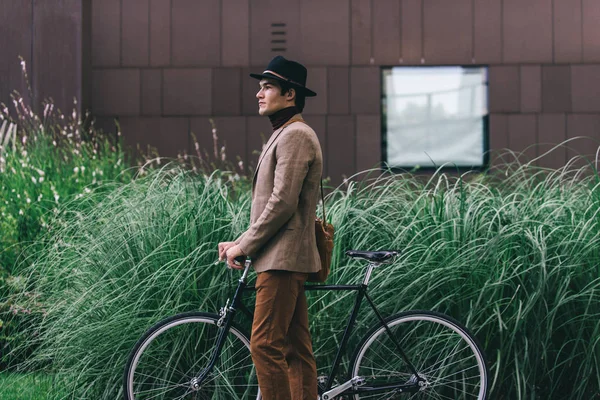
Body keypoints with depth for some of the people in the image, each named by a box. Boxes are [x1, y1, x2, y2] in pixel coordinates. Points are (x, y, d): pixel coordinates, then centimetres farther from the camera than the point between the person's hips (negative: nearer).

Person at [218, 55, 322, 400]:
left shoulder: (295, 135, -12)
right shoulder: (285, 135, 21)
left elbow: (283, 203, -19)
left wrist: (245, 245, -12)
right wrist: (242, 243, 11)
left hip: (283, 258, -10)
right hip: (284, 258, 10)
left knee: (265, 345, -13)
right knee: (297, 350, 9)